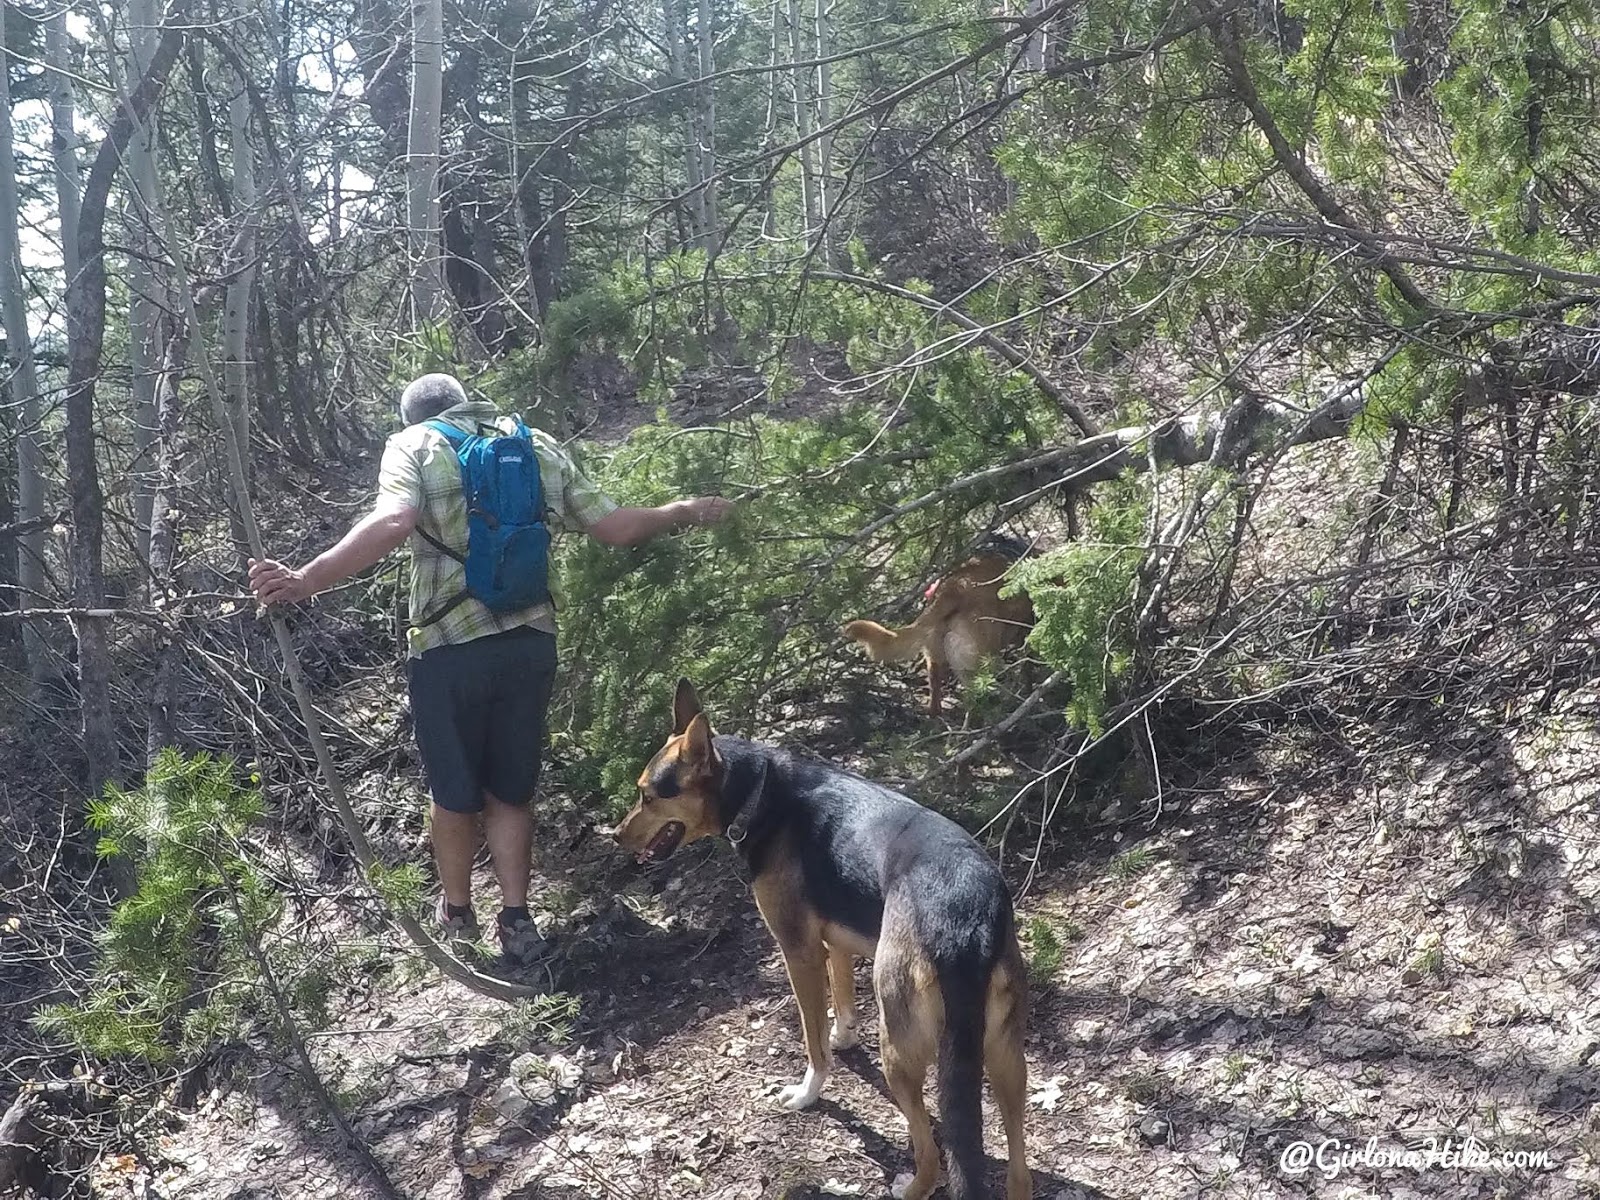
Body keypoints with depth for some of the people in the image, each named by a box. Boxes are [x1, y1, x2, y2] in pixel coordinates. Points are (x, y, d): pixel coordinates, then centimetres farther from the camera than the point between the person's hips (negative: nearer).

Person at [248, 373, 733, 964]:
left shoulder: (413, 445, 0)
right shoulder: (539, 445, 11)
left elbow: (392, 522, -22)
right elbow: (615, 527, 9)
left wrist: (305, 580, -29)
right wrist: (687, 512, 26)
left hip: (450, 649, -3)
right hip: (531, 644, 3)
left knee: (455, 793, 16)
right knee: (511, 790, 17)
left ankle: (456, 911, 34)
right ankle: (516, 922, 15)